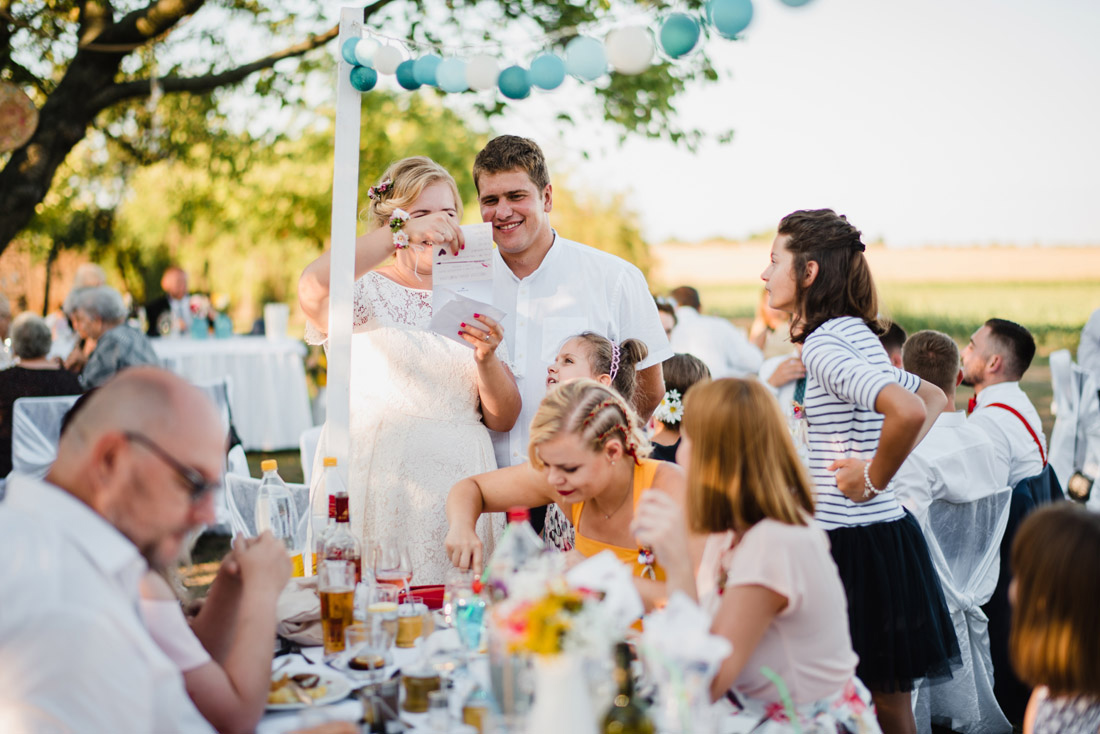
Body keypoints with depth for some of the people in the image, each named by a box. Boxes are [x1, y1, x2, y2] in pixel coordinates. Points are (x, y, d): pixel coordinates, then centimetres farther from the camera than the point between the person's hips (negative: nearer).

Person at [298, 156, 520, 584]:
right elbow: (312, 289, -23)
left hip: (458, 482, 3)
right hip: (375, 480, -3)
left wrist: (486, 359, -9)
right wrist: (401, 233, -25)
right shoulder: (367, 290, 4)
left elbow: (504, 420, 10)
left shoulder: (472, 301, 15)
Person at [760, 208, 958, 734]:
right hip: (889, 532, 9)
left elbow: (909, 412, -31)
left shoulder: (823, 345, -16)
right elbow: (934, 398, 25)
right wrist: (884, 462, 13)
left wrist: (875, 479, -16)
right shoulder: (856, 333, 12)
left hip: (855, 541, -9)